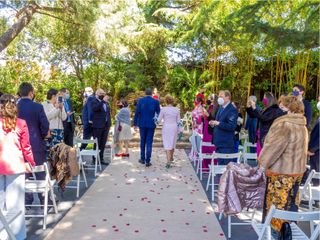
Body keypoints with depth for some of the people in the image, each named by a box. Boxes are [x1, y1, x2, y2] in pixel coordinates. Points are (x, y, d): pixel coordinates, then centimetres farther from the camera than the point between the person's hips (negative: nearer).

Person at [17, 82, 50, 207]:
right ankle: (44, 200, 19)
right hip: (36, 144, -3)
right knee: (41, 173, 10)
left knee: (24, 174, 14)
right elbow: (45, 126, -14)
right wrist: (43, 135, 6)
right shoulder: (38, 107, -14)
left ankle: (27, 201, 23)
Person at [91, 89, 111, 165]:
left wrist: (109, 124, 15)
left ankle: (101, 159, 19)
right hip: (98, 126, -6)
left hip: (106, 126, 6)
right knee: (97, 144, 0)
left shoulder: (106, 102, 16)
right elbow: (94, 108, -26)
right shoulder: (94, 101, -5)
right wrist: (103, 101, -29)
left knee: (103, 144, 11)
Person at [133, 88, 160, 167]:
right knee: (149, 142, 3)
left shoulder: (140, 100, -3)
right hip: (151, 124, -1)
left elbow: (137, 112, -5)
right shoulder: (155, 102, -3)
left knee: (142, 141, 15)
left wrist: (135, 124, 0)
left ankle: (142, 159, 23)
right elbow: (159, 113, 3)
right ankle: (147, 161, 1)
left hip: (142, 124, 1)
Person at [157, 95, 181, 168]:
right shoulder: (176, 109, 0)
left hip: (166, 127, -3)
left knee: (167, 144, -1)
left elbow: (159, 120, -7)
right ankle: (171, 158, 40)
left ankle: (168, 161, -10)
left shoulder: (163, 109, -9)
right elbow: (178, 121, 3)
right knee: (173, 143, 19)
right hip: (174, 127, 3)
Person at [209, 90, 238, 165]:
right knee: (220, 164, 17)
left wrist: (218, 123, -23)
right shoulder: (221, 108, 14)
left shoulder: (232, 110, -13)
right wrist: (213, 123, 3)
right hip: (219, 142, 9)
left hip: (226, 145, -9)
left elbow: (231, 126, -21)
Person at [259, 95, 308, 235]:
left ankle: (273, 231, 16)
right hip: (296, 170, 8)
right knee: (290, 203, 18)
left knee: (276, 204, 4)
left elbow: (273, 147, -19)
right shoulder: (302, 126, 7)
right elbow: (298, 149, 13)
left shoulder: (284, 124, -21)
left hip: (281, 172, -8)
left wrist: (262, 163, -7)